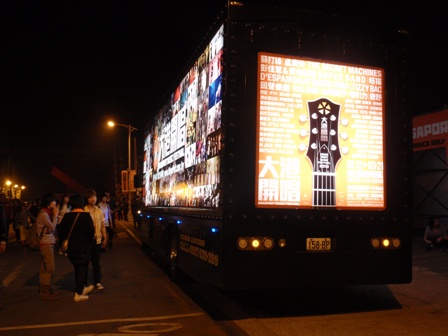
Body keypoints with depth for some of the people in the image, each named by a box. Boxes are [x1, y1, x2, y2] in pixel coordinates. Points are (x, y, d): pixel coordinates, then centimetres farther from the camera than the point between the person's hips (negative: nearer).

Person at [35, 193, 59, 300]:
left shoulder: (47, 213, 15)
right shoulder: (43, 214, -15)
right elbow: (52, 227, -17)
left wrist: (54, 215, 5)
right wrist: (55, 215, -10)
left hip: (48, 243, 10)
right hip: (46, 243, -10)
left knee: (45, 268, 14)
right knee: (50, 268, -9)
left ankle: (43, 290, 21)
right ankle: (46, 292, -4)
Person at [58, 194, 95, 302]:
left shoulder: (67, 216, -1)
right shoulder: (86, 216, -14)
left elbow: (61, 230, -1)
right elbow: (91, 231, -17)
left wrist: (62, 241, 13)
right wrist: (89, 239, 3)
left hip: (71, 248, 5)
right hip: (83, 248, -5)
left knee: (78, 268, 20)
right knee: (82, 269, 5)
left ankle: (82, 288, 35)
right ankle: (78, 294, 5)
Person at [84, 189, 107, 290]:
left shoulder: (99, 211, 8)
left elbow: (102, 226, 13)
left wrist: (105, 238, 9)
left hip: (97, 239, 3)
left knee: (96, 262, 8)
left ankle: (97, 282, 14)